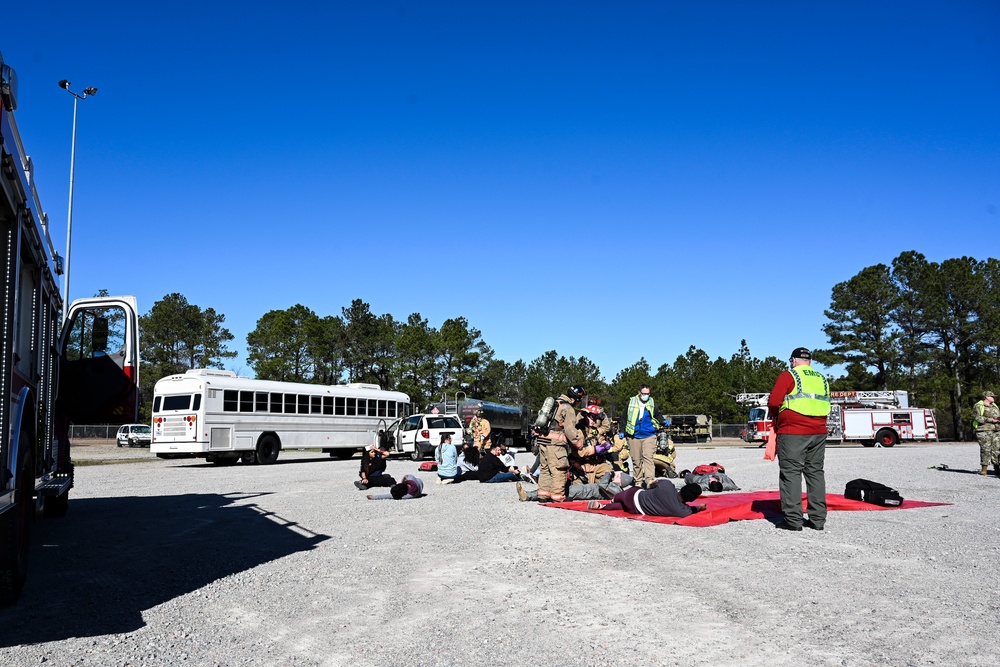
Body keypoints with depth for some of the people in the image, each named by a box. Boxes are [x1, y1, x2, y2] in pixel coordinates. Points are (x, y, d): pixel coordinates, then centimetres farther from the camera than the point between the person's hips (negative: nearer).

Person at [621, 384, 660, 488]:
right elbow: (625, 417, 10)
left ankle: (650, 479, -20)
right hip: (634, 436, 1)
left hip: (649, 436, -1)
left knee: (648, 457, -14)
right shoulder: (631, 402, 2)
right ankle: (638, 481, 16)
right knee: (636, 460, 6)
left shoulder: (652, 403, 6)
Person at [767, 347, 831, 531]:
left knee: (791, 474, -3)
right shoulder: (822, 379, 15)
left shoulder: (789, 376, -4)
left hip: (793, 432, -6)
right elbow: (824, 406, 17)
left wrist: (777, 413, 10)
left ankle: (793, 519, -6)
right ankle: (818, 519, 12)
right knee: (816, 473, 10)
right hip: (818, 432, 6)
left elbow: (773, 402, -10)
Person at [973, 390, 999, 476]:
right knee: (985, 450, -8)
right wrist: (991, 420, -17)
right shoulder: (978, 406, 0)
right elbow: (977, 418, -11)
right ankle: (984, 469, -4)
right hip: (984, 430, -6)